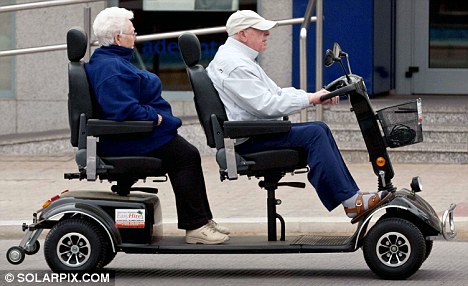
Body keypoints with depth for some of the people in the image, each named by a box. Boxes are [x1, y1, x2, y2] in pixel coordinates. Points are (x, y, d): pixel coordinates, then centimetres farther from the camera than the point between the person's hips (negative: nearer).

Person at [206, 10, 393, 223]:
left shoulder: (240, 59, 20)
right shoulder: (234, 65, -16)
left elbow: (275, 93, 17)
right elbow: (267, 105, -23)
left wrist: (315, 96, 2)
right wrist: (310, 99, -16)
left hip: (256, 131, 11)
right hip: (248, 140, -11)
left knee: (319, 129, 6)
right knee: (313, 134, -20)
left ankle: (352, 196, 2)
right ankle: (350, 201, -20)